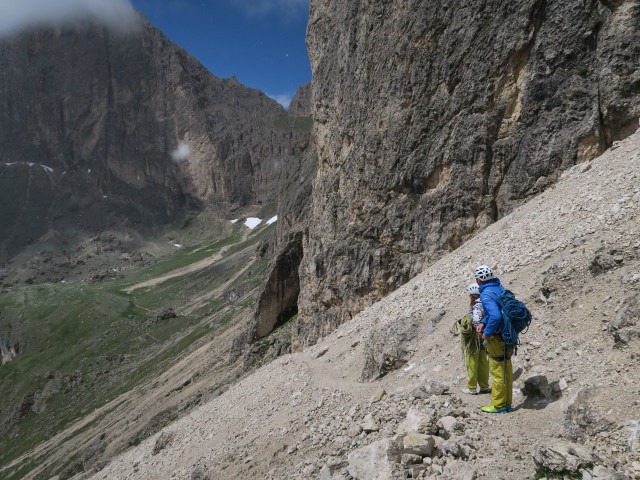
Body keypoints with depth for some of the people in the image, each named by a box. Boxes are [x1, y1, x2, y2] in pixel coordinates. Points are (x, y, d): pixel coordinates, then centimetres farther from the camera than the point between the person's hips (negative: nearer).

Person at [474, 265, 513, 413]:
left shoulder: (486, 294, -22)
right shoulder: (500, 289, 7)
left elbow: (496, 316, -35)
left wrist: (487, 332, -20)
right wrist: (483, 323, 9)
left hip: (497, 338, -9)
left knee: (497, 372, 3)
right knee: (506, 370, 17)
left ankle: (498, 406, 15)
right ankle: (506, 403, 28)